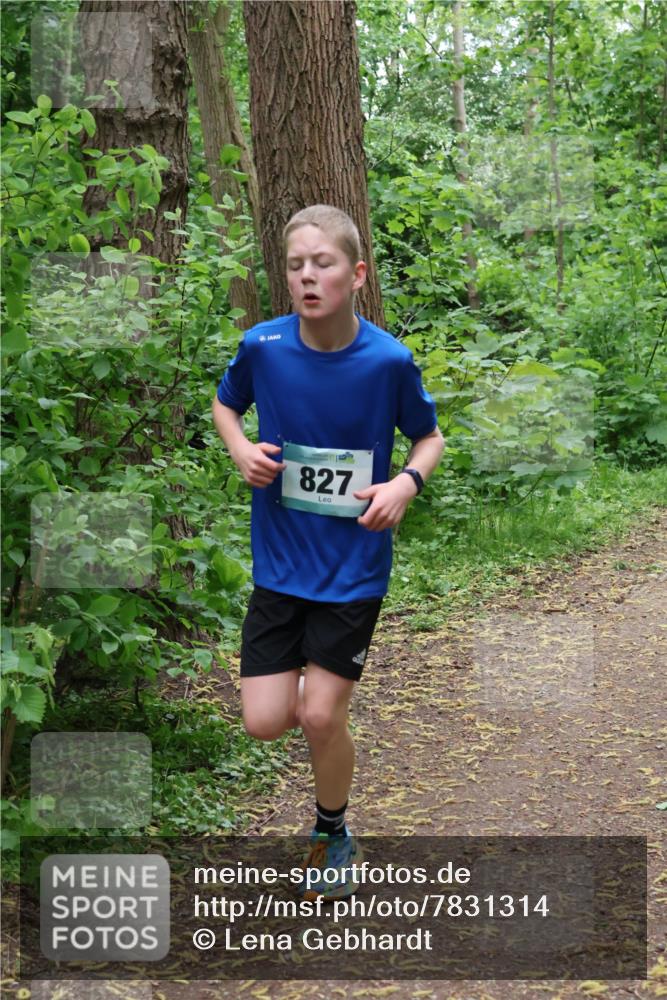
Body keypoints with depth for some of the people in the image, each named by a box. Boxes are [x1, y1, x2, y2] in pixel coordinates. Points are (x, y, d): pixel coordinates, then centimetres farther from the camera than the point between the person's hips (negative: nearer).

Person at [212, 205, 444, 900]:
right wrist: (241, 449, -10)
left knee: (320, 717, -1)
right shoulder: (262, 345, -11)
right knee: (264, 723, -1)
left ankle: (332, 833, 28)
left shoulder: (389, 360, -15)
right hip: (279, 562, 2)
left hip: (353, 566, -2)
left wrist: (407, 483, -18)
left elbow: (429, 436, 2)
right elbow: (226, 404, 11)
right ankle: (324, 692, 36)